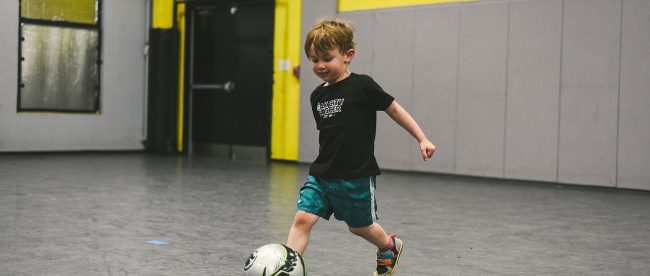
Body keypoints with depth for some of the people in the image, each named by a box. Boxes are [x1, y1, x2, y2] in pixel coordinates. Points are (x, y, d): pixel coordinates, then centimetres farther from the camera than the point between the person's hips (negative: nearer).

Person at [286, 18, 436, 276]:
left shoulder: (362, 86, -12)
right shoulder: (317, 95, 5)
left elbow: (394, 109, -4)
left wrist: (422, 139, -3)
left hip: (357, 177, -4)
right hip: (321, 175, 5)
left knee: (359, 226, 14)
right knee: (302, 218, -11)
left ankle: (390, 246, 45)